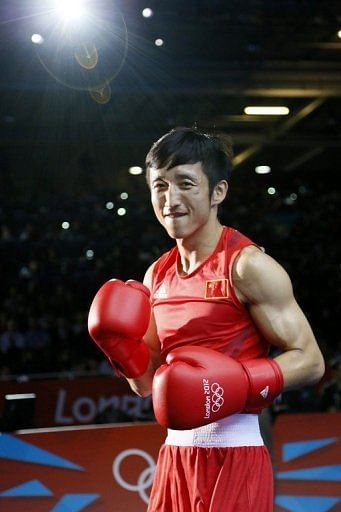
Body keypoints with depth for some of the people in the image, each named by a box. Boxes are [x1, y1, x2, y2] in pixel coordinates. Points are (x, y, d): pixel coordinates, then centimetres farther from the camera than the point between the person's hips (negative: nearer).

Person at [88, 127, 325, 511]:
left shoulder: (248, 266, -9)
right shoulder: (157, 275, 10)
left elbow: (309, 360, -11)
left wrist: (235, 384, -24)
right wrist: (119, 343, -3)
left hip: (234, 458, -6)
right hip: (176, 454, 6)